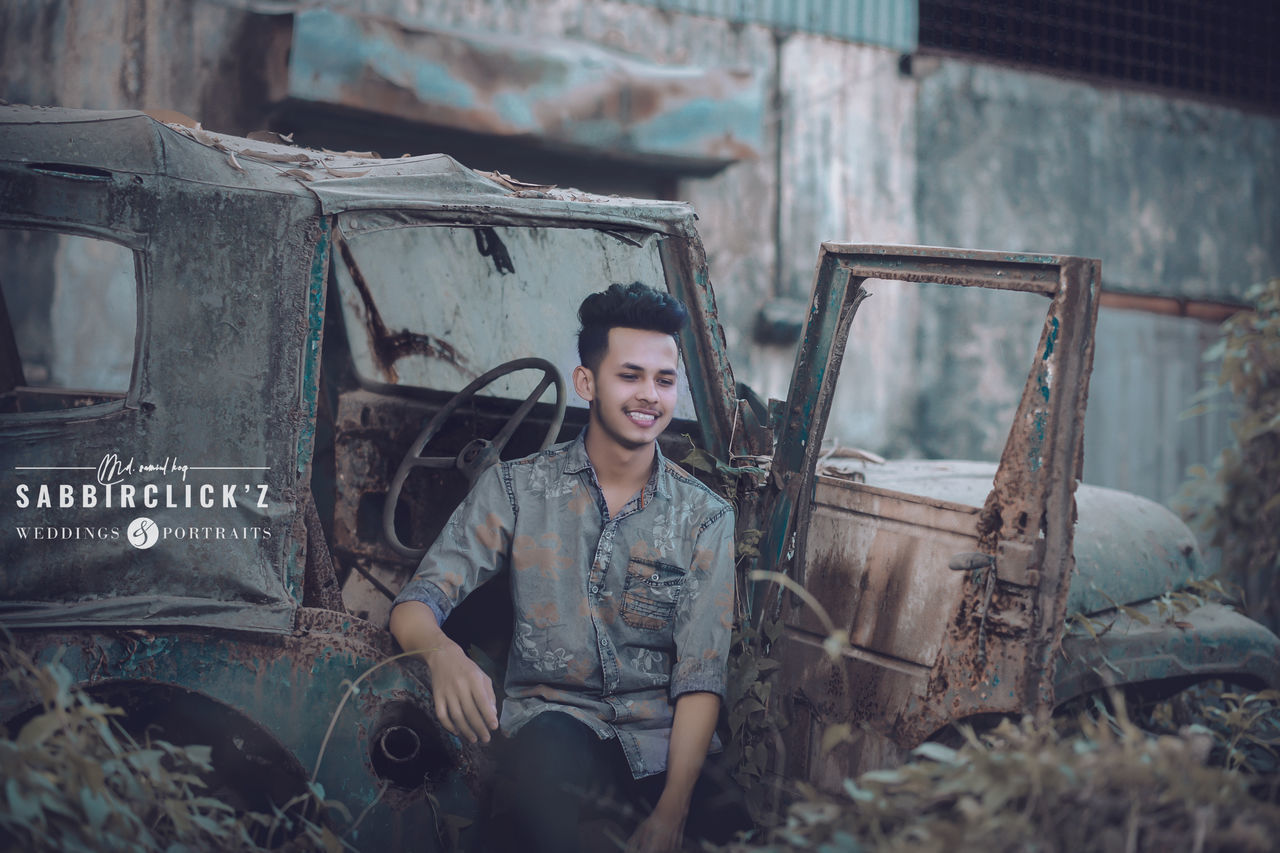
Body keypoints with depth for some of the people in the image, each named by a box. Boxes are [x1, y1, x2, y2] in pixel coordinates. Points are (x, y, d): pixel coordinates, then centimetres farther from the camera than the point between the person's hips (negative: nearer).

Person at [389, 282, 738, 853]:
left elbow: (701, 675, -1)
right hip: (551, 718, -1)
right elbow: (418, 601, 3)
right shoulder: (516, 488, 8)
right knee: (550, 744, -38)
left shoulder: (707, 520, 7)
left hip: (663, 741, 1)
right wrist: (443, 652, -24)